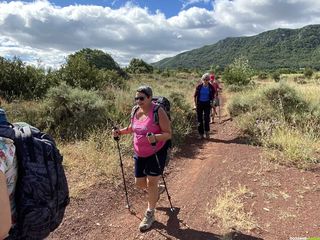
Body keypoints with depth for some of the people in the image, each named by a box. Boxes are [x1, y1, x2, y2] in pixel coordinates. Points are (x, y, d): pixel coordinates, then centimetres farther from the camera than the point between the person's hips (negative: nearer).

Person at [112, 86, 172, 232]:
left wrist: (155, 137, -37)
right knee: (139, 182, 14)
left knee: (151, 183, 0)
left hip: (156, 153, -6)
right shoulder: (136, 111, 0)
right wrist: (120, 132, 0)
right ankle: (155, 191, 48)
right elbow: (132, 128, 17)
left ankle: (150, 214, 22)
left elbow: (168, 134, -19)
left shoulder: (158, 112, -19)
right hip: (139, 154, 6)